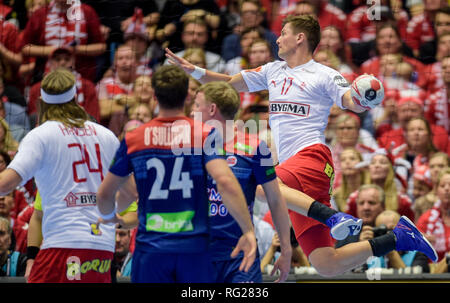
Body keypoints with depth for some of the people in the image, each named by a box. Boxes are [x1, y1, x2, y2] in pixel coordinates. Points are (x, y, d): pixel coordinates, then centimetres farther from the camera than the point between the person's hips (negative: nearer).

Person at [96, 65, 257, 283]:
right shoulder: (205, 134, -2)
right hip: (194, 248, -1)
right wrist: (248, 231, -13)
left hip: (150, 250, 1)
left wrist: (108, 216, 34)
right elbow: (225, 182, -17)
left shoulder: (133, 140, 4)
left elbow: (104, 194, 11)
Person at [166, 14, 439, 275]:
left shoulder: (324, 75, 3)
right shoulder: (273, 71, 24)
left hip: (312, 155, -6)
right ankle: (399, 237, 7)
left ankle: (335, 218, -41)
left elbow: (354, 104, -9)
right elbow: (229, 83, 30)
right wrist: (194, 70, 16)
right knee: (327, 266, -4)